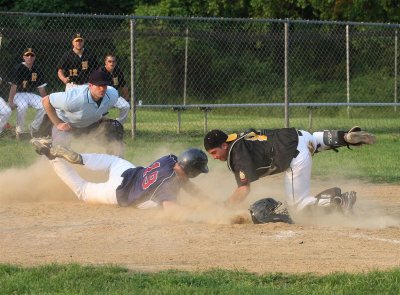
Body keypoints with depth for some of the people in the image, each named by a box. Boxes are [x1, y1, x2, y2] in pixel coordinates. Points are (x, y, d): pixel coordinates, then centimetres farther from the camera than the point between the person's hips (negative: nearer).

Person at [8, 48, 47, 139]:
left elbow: (41, 88, 6)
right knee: (22, 106, -37)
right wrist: (10, 101, -25)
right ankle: (19, 131, -18)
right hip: (18, 94, -5)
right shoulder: (18, 68, -13)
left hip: (30, 94, 5)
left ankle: (34, 128, 2)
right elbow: (13, 86, -17)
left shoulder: (37, 70, 3)